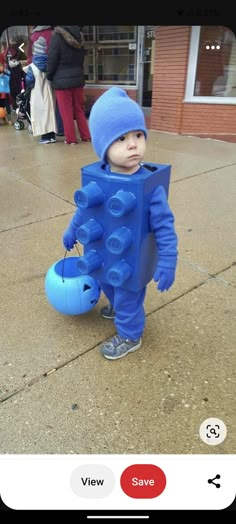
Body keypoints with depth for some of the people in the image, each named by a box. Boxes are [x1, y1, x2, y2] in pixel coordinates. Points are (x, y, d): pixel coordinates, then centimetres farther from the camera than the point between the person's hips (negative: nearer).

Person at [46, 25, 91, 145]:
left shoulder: (57, 36, -10)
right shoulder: (79, 36, 7)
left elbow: (52, 59, -8)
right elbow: (81, 59, 14)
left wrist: (49, 76, 5)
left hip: (62, 80, -5)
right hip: (78, 78, 5)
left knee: (66, 112, 1)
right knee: (79, 110, 12)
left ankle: (70, 139, 4)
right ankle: (86, 136, 14)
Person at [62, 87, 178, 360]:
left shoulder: (149, 184, -27)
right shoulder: (97, 177, -12)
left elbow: (164, 227, -23)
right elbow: (84, 207, 5)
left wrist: (167, 263, -25)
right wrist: (72, 231, 16)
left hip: (131, 261, -6)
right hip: (103, 255, 6)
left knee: (128, 297, 14)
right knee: (108, 286, 30)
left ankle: (129, 336, 42)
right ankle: (118, 308, 63)